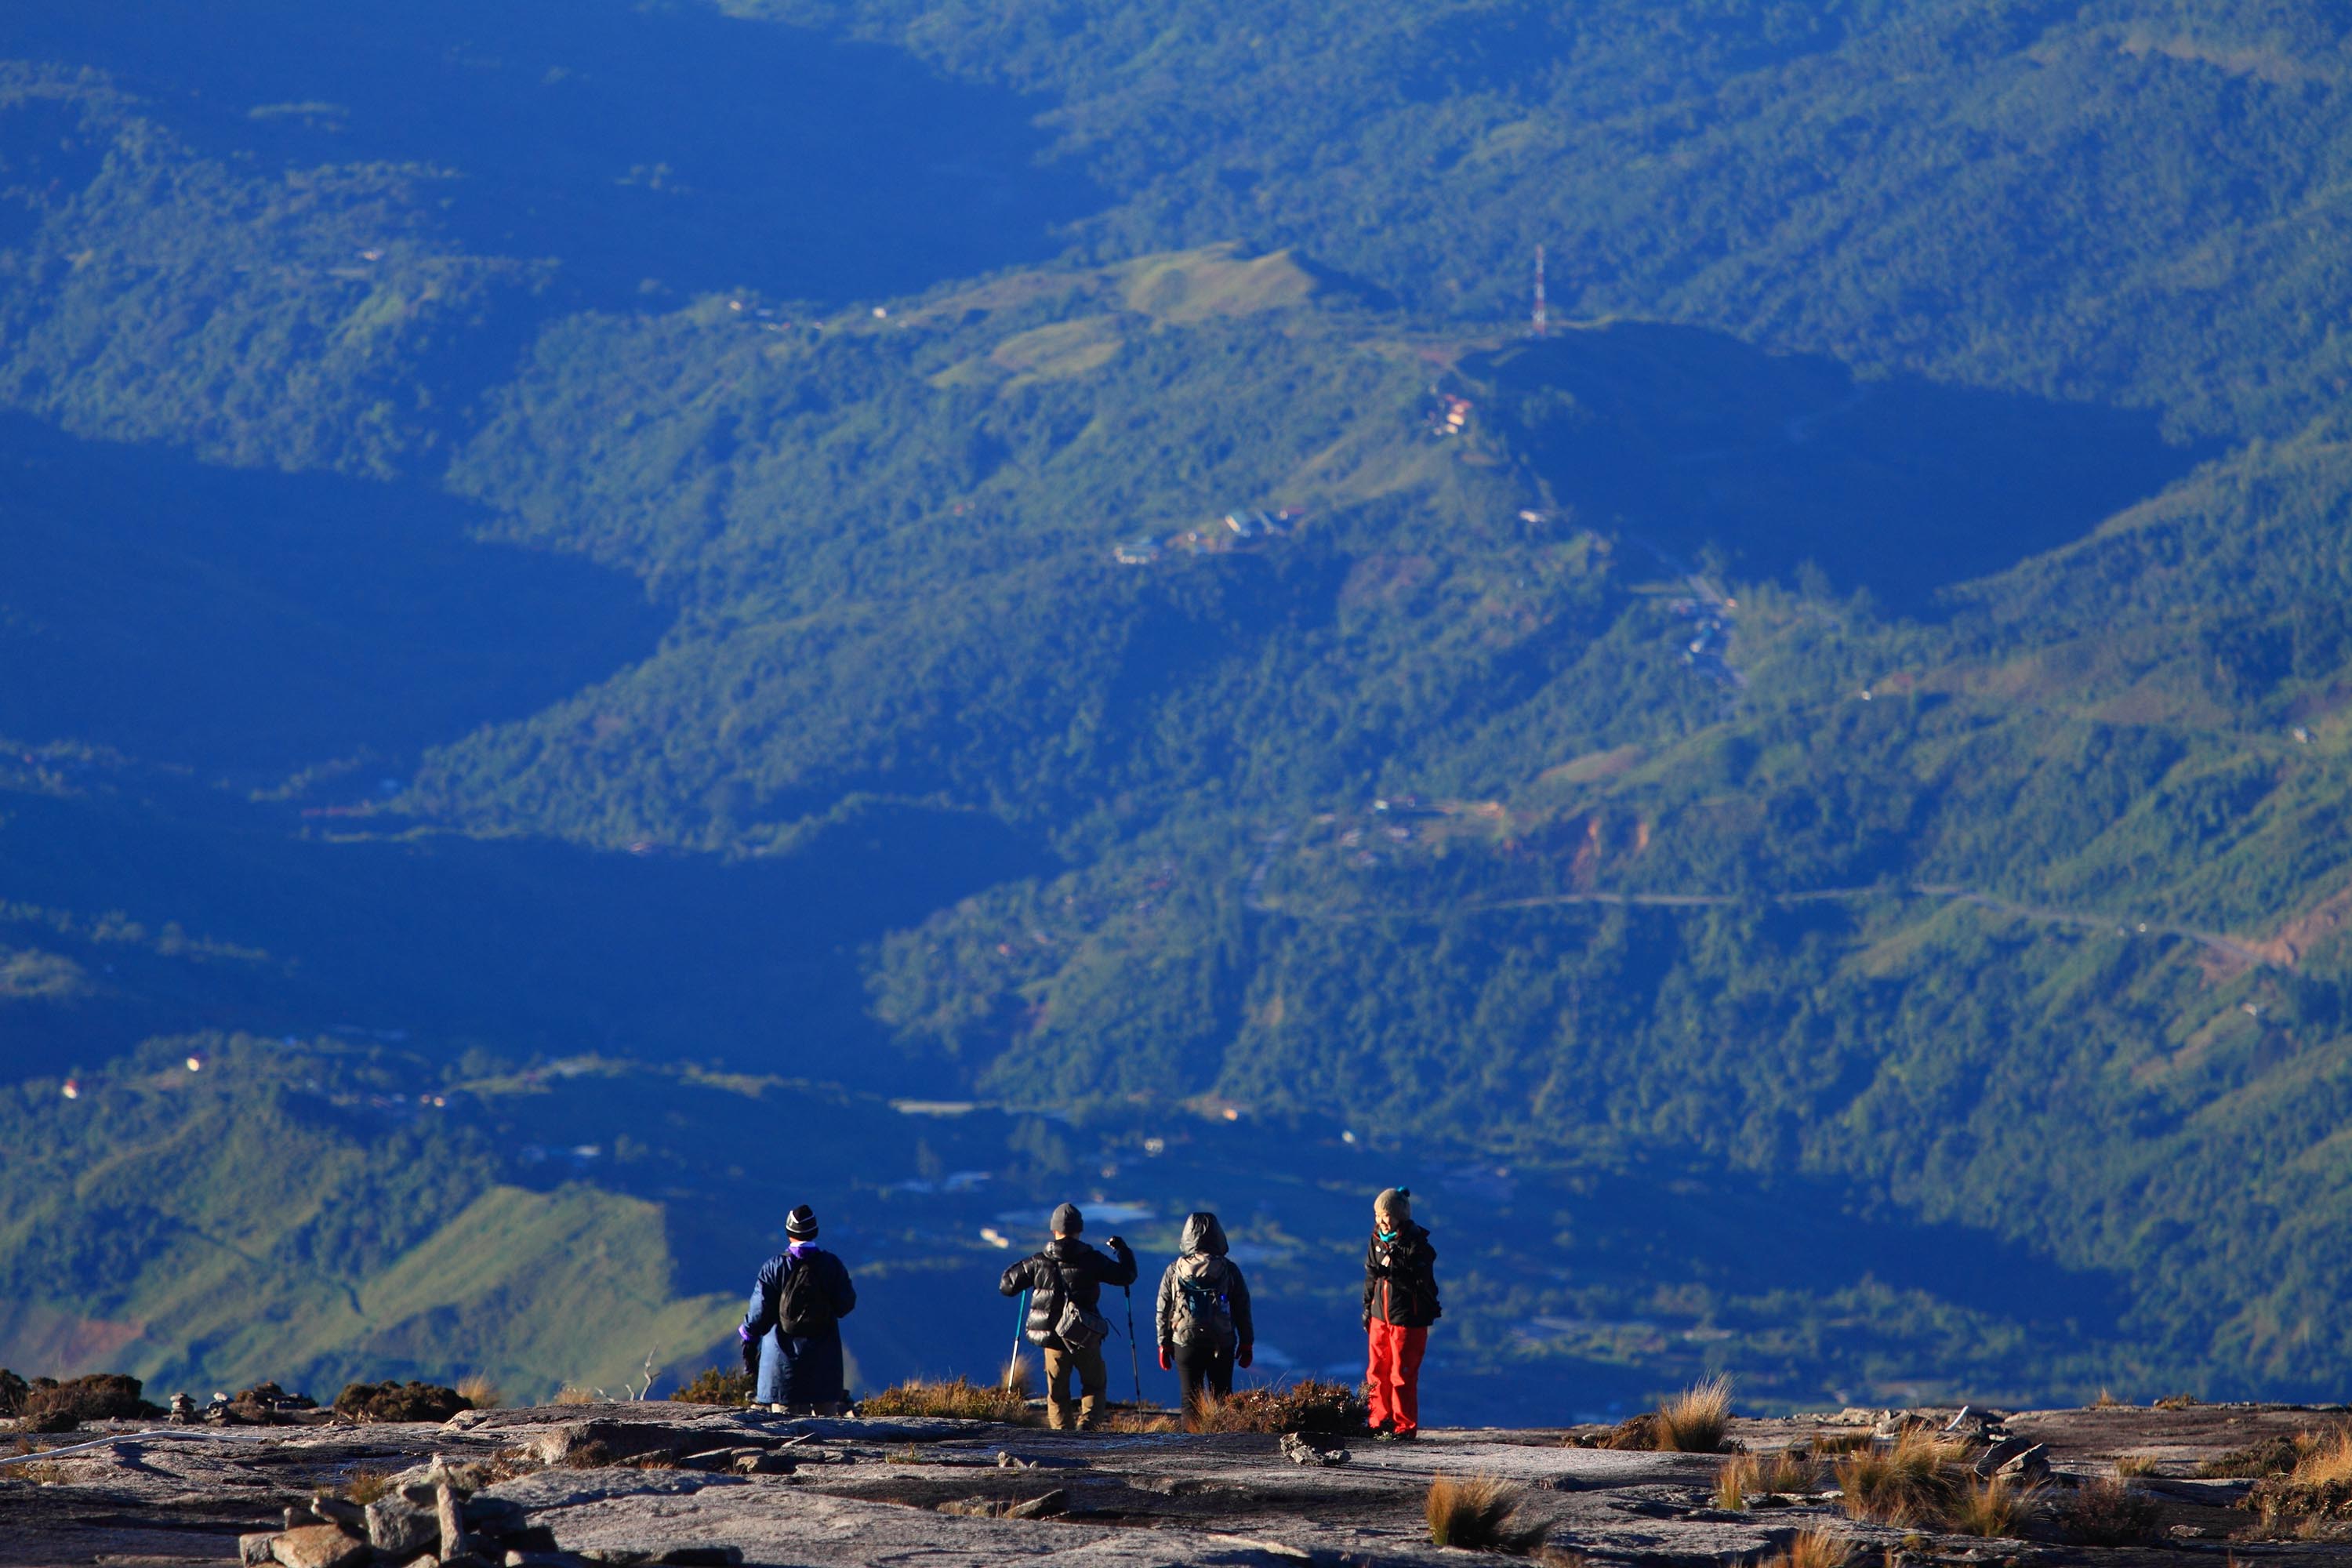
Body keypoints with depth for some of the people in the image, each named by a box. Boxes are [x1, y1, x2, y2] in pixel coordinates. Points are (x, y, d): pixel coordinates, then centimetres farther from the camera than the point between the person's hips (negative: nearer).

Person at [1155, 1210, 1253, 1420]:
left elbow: (1163, 1312, 3)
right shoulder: (1229, 1270, -3)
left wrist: (1164, 1345, 12)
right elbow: (1242, 1310, 2)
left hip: (1185, 1343, 0)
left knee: (1191, 1400, 4)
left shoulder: (1174, 1271, -2)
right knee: (1221, 1398, 9)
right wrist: (1246, 1345, 12)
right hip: (1222, 1346, 0)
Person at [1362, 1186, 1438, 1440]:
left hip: (1408, 1320, -7)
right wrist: (1367, 1308, 18)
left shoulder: (1417, 1245, -14)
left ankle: (1404, 1427, 2)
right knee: (1377, 1372, 8)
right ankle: (1381, 1422, 17)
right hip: (1381, 1316, 7)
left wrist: (1391, 1272, -29)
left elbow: (1420, 1284, -21)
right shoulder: (1378, 1241, 7)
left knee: (1402, 1375, -5)